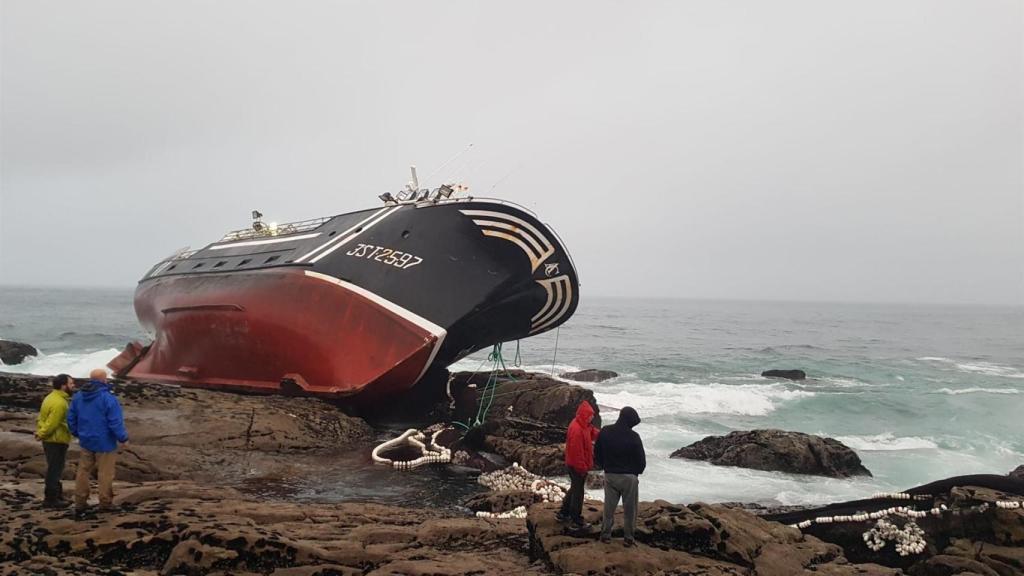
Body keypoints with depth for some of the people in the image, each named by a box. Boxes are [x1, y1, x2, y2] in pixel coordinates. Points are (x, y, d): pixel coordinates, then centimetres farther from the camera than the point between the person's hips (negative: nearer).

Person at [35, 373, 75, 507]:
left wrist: (40, 433, 5)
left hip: (50, 440, 10)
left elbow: (41, 418, 13)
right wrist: (41, 435, -10)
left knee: (55, 468, 20)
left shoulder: (51, 397, 11)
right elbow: (51, 424, -23)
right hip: (57, 441, -10)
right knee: (54, 469, 0)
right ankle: (50, 499, 8)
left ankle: (57, 493, 32)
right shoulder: (60, 403, -23)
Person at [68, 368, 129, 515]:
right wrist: (123, 438, -6)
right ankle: (105, 502, 16)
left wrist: (77, 433, 25)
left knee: (83, 471, 14)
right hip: (104, 442, -6)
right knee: (105, 473, 6)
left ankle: (79, 503, 17)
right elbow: (116, 422, -20)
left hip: (86, 441, 6)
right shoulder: (108, 398, -20)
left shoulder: (78, 396, 2)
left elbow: (71, 418, 10)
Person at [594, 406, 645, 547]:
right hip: (629, 477, -4)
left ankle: (606, 534, 21)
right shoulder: (633, 437, -18)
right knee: (629, 509, 9)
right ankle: (628, 538, 14)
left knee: (609, 506, 15)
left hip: (610, 475, 4)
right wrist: (637, 472, 11)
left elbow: (597, 453, 5)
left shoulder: (605, 432, -5)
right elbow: (641, 460, -10)